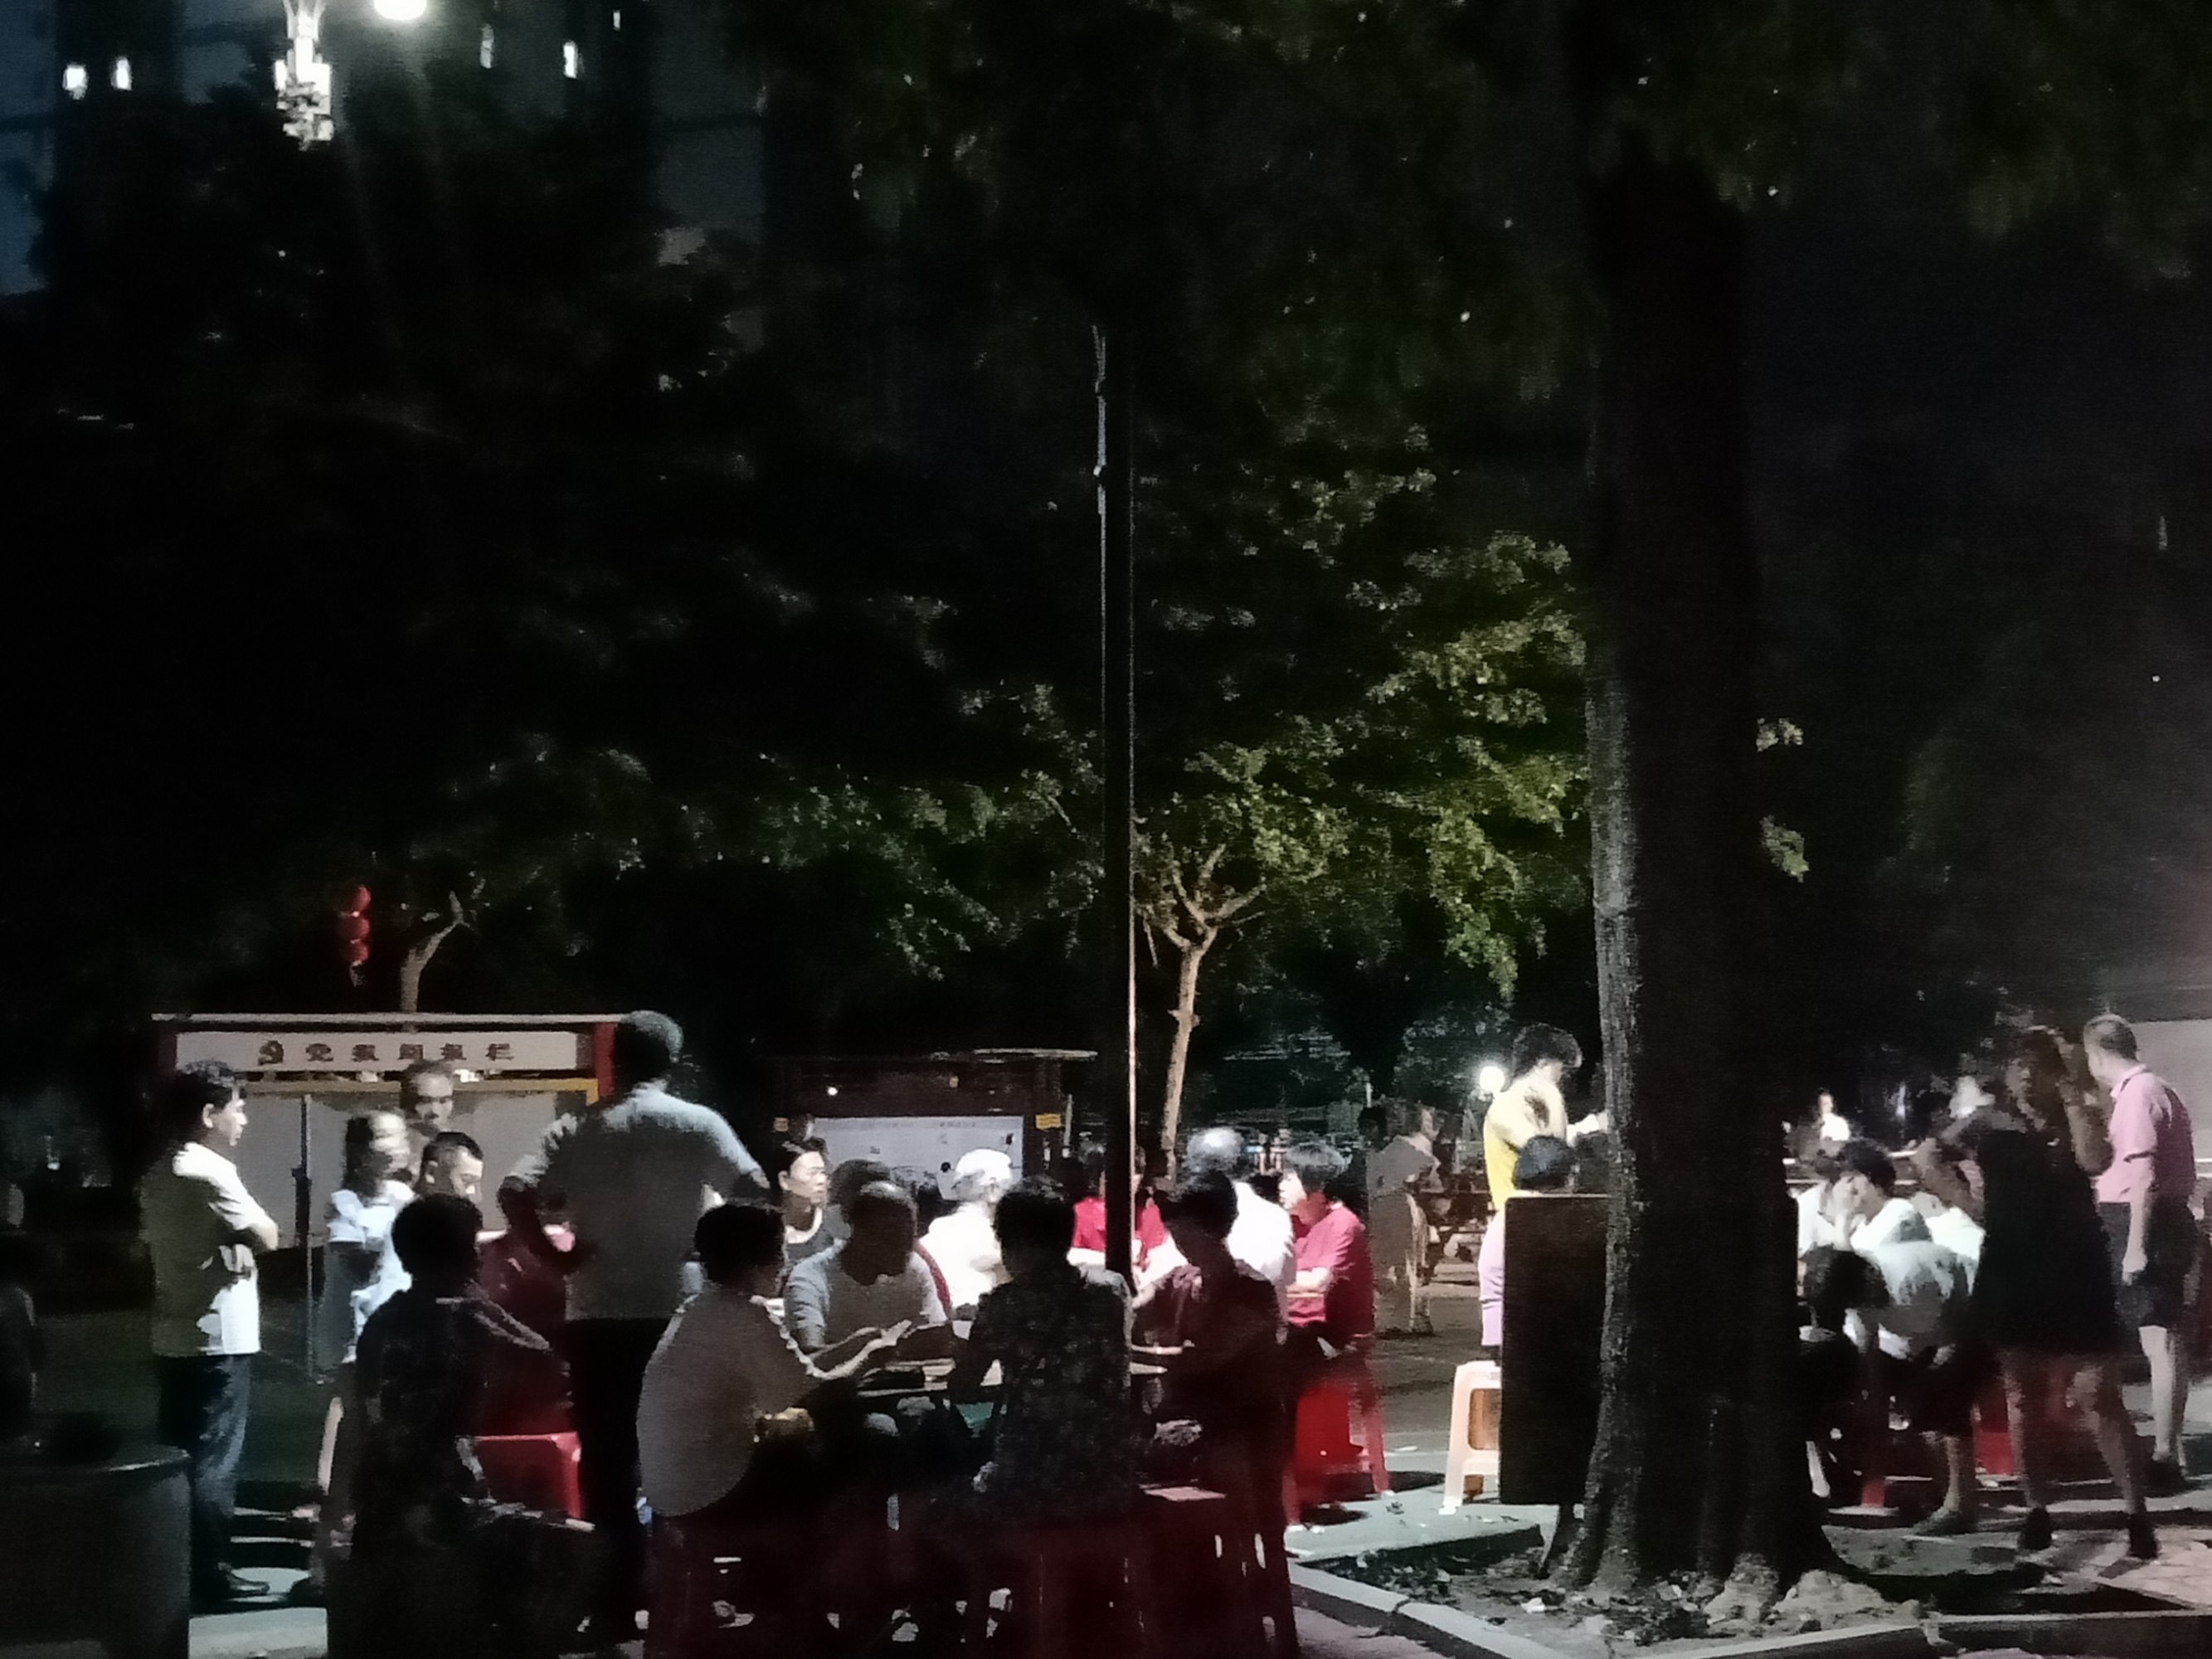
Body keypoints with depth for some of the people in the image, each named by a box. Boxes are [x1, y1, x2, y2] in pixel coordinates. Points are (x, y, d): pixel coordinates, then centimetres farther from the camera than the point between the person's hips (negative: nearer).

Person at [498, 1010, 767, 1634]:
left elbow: (514, 1194, -9)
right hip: (675, 1315, -1)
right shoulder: (699, 1125, 0)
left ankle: (618, 1601, 6)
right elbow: (756, 1192, -6)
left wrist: (554, 1254, -3)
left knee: (608, 1461, 6)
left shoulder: (576, 1131, 3)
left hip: (596, 1318, 1)